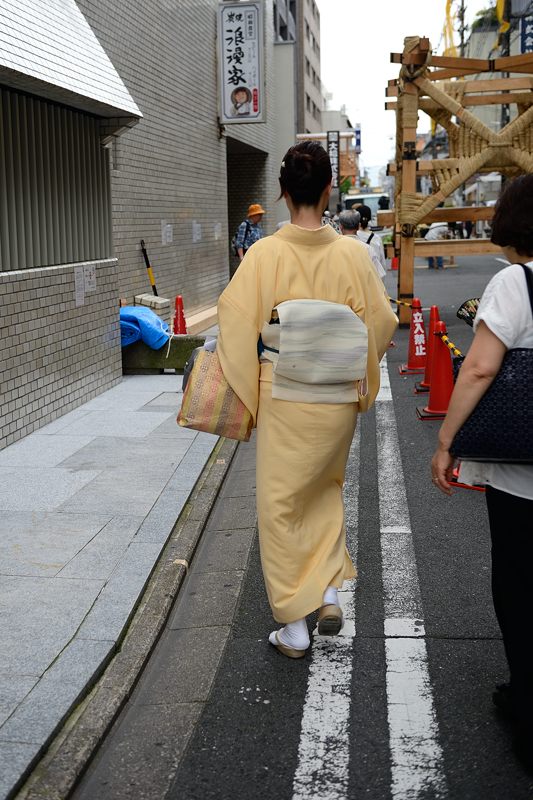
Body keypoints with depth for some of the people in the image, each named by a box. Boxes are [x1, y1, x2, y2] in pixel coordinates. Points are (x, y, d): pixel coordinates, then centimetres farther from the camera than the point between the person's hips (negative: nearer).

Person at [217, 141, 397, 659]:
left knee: (281, 505, 11)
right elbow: (381, 322, -2)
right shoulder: (351, 254, -7)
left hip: (282, 399, -2)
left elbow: (236, 324, -12)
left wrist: (246, 392, 0)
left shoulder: (265, 254, -12)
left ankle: (293, 627, 16)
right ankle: (329, 591, 19)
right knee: (325, 490, 26)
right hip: (338, 401, 3)